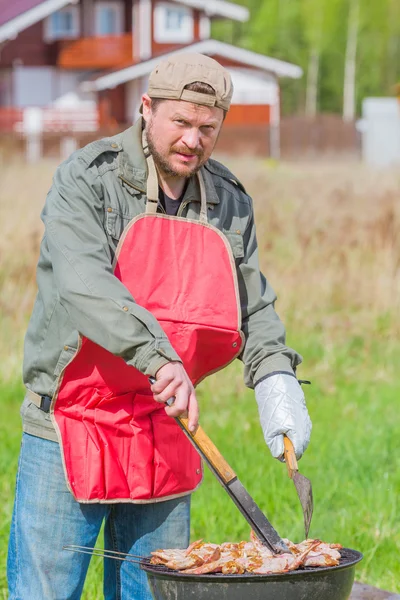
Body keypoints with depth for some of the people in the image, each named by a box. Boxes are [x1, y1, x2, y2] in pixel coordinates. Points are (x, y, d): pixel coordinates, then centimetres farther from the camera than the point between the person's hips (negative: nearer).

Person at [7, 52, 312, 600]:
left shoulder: (230, 204, 9)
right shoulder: (87, 180, -9)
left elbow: (253, 307, 13)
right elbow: (83, 283, -24)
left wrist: (276, 381, -6)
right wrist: (159, 357, -37)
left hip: (166, 437, 5)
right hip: (72, 426, -5)